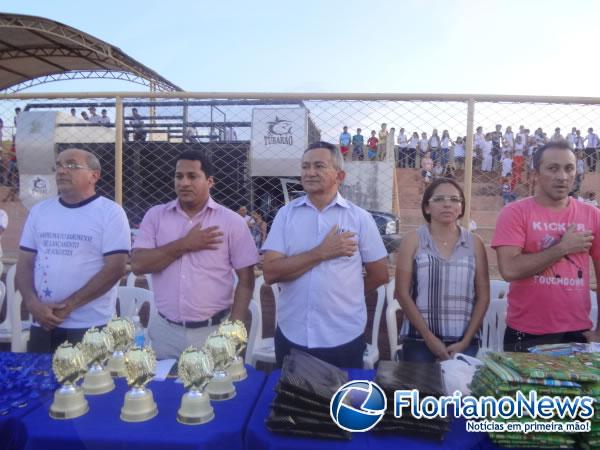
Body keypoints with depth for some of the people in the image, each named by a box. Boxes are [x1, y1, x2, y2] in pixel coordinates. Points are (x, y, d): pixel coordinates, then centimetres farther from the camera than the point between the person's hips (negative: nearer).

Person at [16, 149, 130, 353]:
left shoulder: (111, 212, -7)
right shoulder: (39, 211, 9)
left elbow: (115, 268, -13)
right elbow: (25, 263, 9)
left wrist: (69, 305, -14)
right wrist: (33, 303, -7)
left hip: (91, 326, -4)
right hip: (43, 323, 5)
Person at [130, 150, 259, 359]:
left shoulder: (232, 221, -3)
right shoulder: (155, 215, 3)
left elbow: (246, 280, -2)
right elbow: (138, 265, -6)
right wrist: (184, 245, -14)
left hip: (214, 331, -1)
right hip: (164, 330, 2)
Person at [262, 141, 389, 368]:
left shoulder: (360, 217, -2)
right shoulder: (286, 214, 0)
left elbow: (379, 275, 5)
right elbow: (270, 273, -10)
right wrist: (321, 253, -15)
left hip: (344, 338, -1)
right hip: (291, 336, 1)